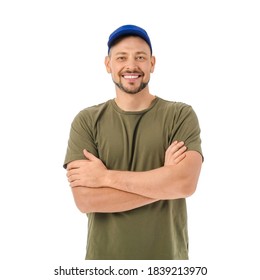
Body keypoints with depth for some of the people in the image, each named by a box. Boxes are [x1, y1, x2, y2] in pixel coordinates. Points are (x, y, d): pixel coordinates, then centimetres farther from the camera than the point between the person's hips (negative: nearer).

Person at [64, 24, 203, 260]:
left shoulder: (181, 115, -6)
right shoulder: (86, 121, -5)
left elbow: (185, 183, -21)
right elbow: (85, 200, -15)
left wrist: (105, 177, -18)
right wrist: (163, 179, -19)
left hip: (168, 255, 0)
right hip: (104, 254, 0)